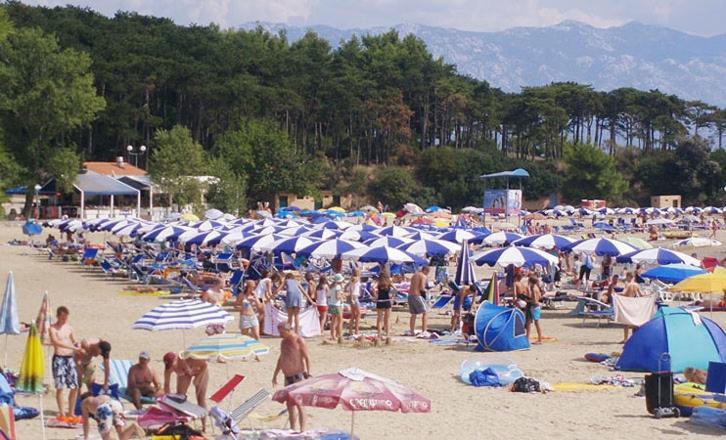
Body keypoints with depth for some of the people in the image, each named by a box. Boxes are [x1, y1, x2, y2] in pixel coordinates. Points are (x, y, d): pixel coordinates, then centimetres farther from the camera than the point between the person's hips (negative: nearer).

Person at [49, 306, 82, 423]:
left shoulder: (69, 328, 13)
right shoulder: (53, 328, -4)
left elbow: (75, 343, 15)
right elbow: (55, 341, -20)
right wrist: (72, 347, -27)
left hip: (70, 358, 5)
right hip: (58, 358, -5)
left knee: (75, 387, 2)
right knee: (60, 387, -6)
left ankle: (70, 413, 12)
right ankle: (62, 414, 1)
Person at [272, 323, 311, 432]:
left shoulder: (299, 341, -9)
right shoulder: (284, 341, 14)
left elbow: (307, 358, -13)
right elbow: (280, 359, 23)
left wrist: (308, 374, -20)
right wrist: (275, 375, 24)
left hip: (298, 376, -8)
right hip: (288, 377, 8)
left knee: (298, 403, -12)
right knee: (290, 404, 11)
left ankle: (302, 429, -12)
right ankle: (292, 429, 18)